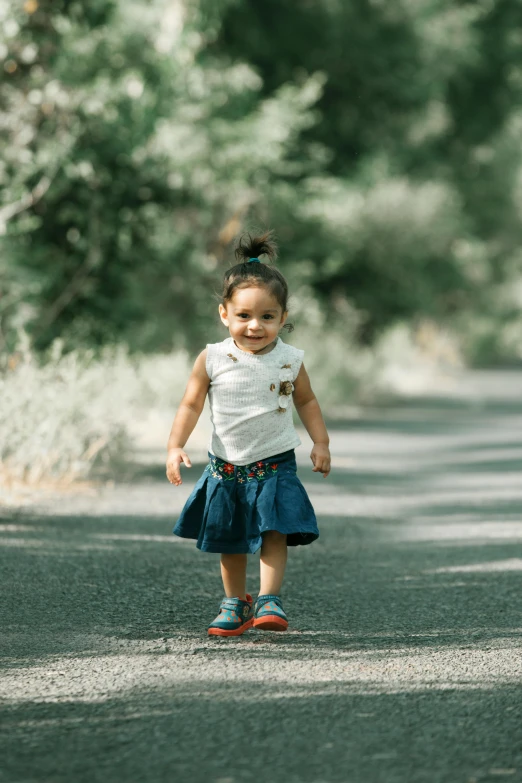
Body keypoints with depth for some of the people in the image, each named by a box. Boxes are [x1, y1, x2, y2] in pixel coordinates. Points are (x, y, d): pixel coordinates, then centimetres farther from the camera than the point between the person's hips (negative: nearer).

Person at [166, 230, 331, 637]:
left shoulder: (290, 361, -6)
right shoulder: (213, 359, -9)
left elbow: (306, 401, 10)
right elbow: (191, 405, -4)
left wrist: (321, 442, 4)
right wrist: (175, 447, -13)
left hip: (274, 465, -1)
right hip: (226, 467, 1)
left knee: (274, 533, -12)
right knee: (230, 541, 11)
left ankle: (269, 601, -8)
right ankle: (235, 603, 26)